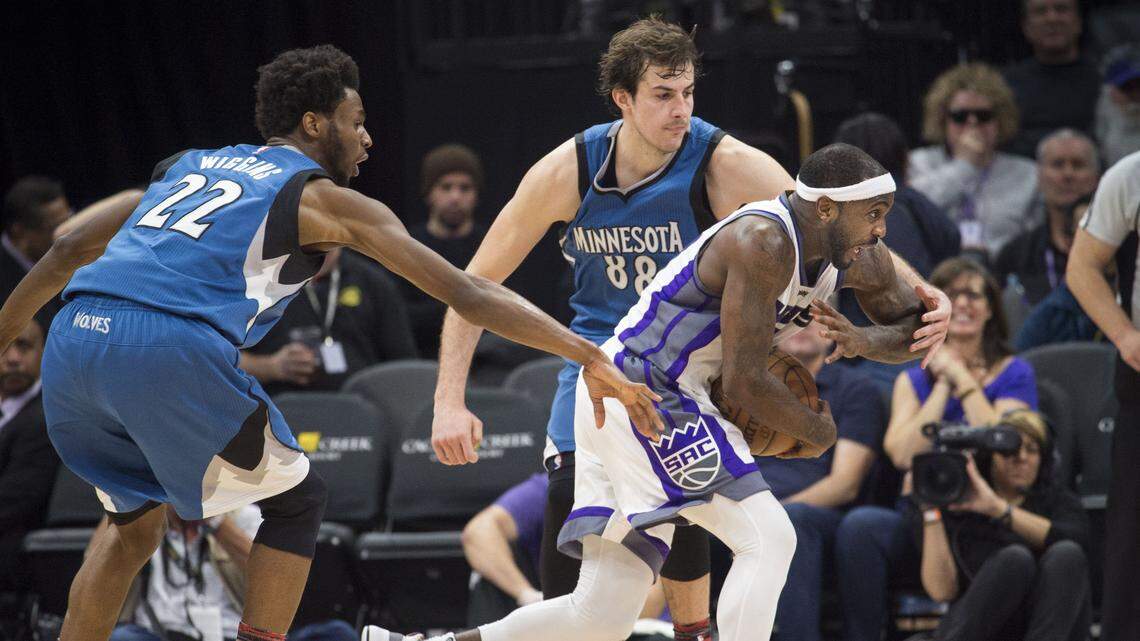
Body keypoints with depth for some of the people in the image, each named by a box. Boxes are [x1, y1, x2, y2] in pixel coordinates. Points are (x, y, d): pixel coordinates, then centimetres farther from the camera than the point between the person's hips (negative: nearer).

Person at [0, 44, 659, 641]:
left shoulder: (189, 166, 31)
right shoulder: (327, 200, 13)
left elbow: (71, 250, 34)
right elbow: (467, 293, 9)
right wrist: (592, 358, 9)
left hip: (74, 341, 6)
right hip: (173, 348, -6)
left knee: (135, 519, 28)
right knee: (297, 502, 16)